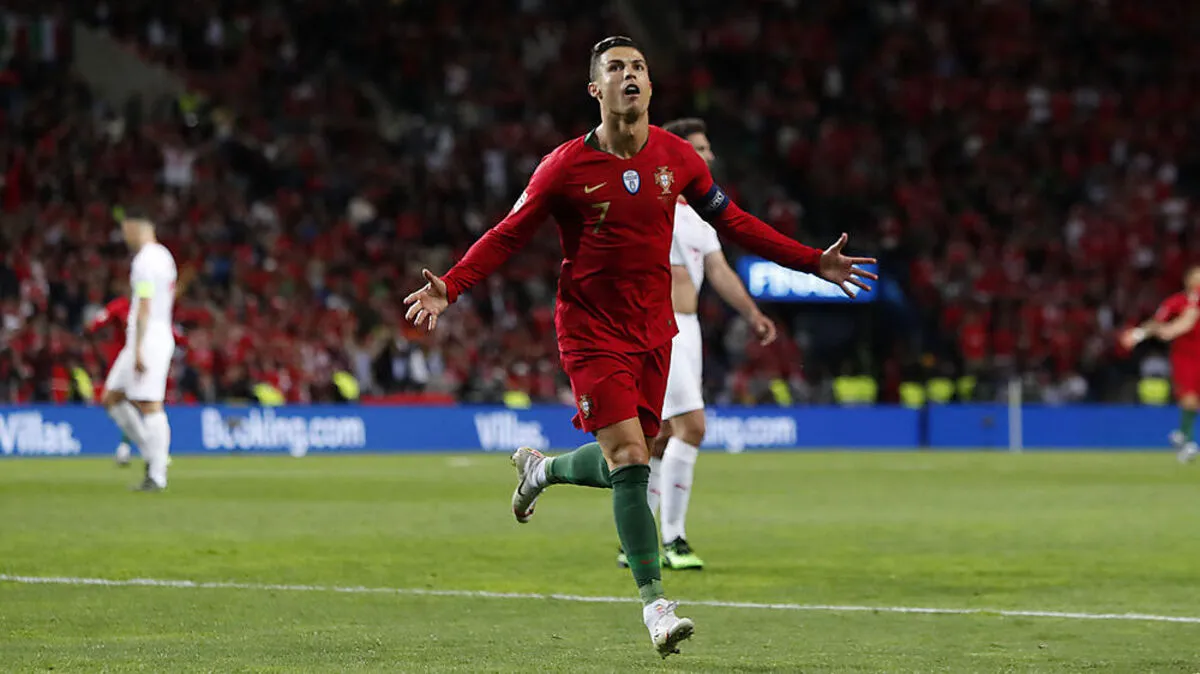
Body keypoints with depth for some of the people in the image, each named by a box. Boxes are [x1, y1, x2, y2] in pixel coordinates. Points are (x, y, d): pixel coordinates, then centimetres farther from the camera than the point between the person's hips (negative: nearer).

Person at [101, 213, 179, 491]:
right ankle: (153, 456, 11)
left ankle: (157, 475, -13)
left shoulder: (144, 261, -14)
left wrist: (138, 350, -22)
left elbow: (144, 308, -20)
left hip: (148, 339, -10)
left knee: (150, 405, -11)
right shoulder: (163, 256, 17)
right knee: (112, 398, 13)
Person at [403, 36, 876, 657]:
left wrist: (813, 262, 9)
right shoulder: (566, 167, -11)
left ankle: (541, 468, 42)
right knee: (629, 461, -14)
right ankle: (654, 602, -7)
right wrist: (449, 287, -20)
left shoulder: (675, 156, 0)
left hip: (652, 329, 5)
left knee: (624, 464, 10)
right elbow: (508, 235, -5)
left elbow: (731, 221, 12)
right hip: (590, 330, -5)